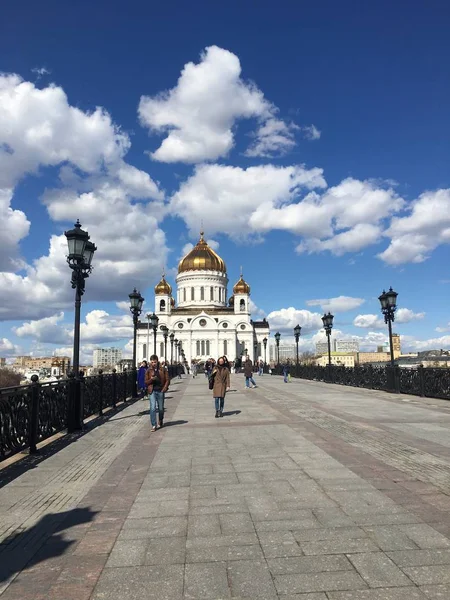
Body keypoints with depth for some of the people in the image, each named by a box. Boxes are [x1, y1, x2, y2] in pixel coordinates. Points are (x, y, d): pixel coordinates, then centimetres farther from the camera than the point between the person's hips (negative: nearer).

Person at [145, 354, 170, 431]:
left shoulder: (163, 370, 2)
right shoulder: (148, 371, 3)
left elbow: (167, 380, 4)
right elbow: (146, 382, 5)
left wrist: (164, 389, -8)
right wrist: (151, 379, -15)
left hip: (160, 391, 1)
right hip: (152, 391, -1)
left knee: (161, 408, 11)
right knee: (153, 408, -9)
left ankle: (161, 421, 36)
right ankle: (153, 425, -4)